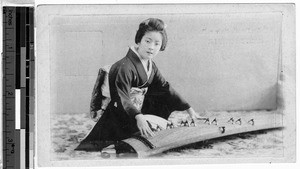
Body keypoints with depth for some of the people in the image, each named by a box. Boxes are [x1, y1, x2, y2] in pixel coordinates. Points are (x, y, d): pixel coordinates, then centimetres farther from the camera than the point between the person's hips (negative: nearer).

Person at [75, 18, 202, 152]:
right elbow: (122, 98, -32)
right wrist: (138, 117, -49)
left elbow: (165, 89, 12)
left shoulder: (151, 66, 7)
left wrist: (189, 110, 8)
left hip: (139, 111, 9)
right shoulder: (124, 67, -22)